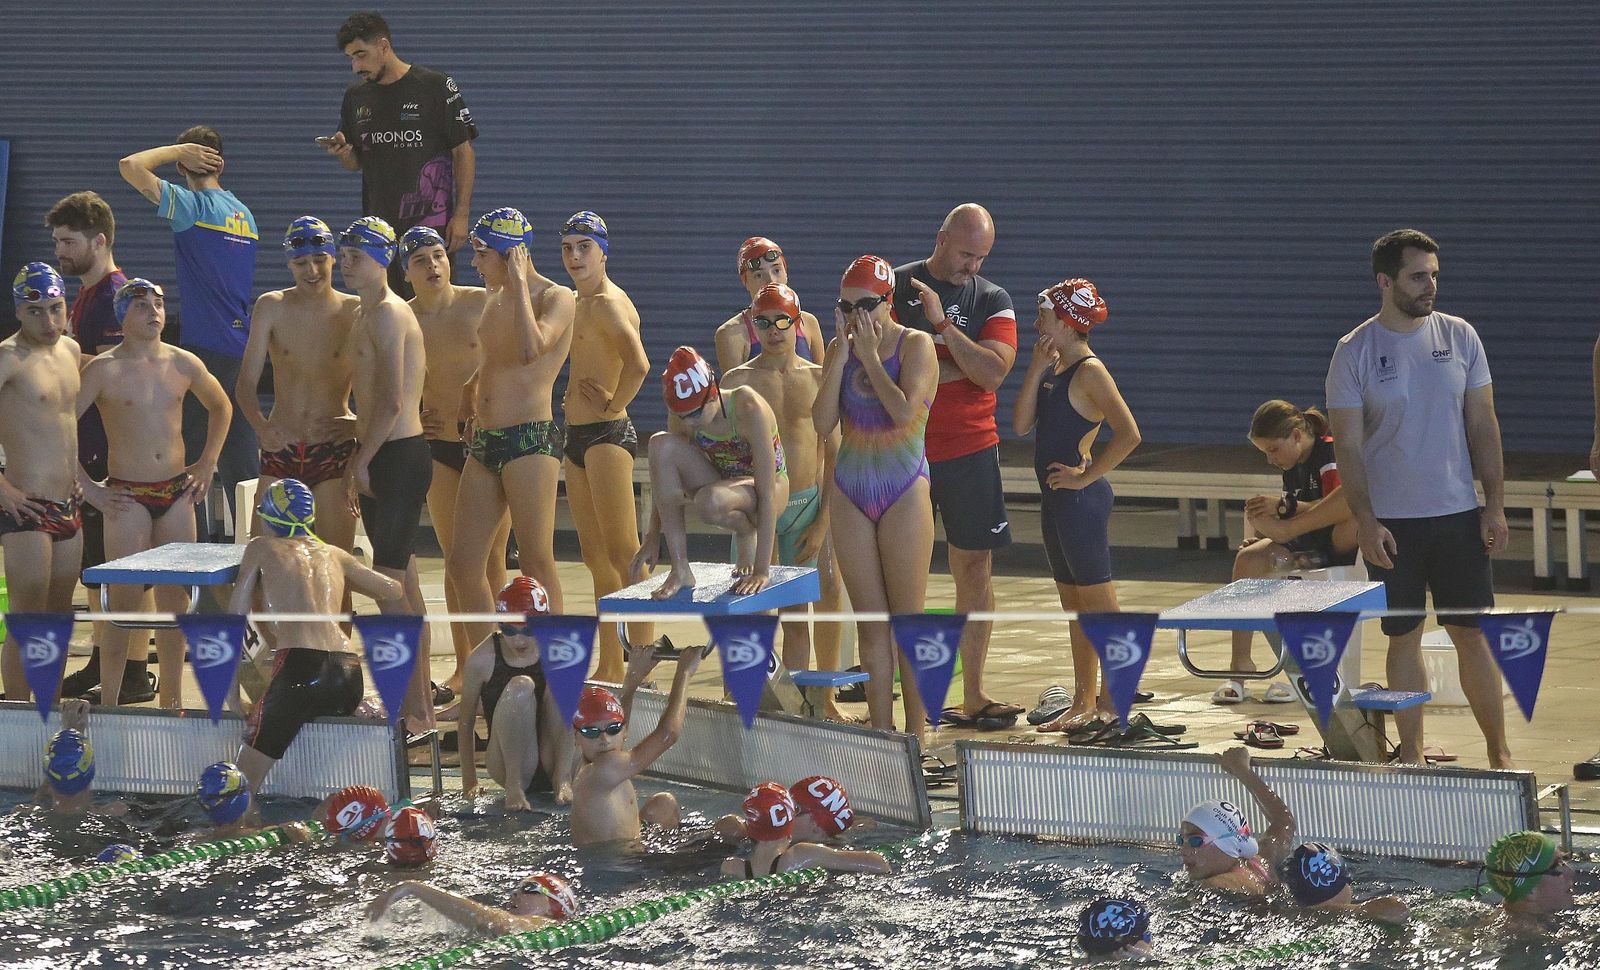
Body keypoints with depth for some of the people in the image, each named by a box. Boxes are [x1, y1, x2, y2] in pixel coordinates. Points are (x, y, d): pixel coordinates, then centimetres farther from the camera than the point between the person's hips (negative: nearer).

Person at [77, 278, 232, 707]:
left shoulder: (183, 364, 6)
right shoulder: (104, 370, -8)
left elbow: (221, 407, 24)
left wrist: (207, 463, 16)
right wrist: (87, 486, -11)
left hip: (177, 493, 5)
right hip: (127, 496, -4)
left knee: (173, 600, 7)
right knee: (125, 603, -6)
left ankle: (172, 702, 16)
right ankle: (109, 707, -1)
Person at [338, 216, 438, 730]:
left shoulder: (387, 314, -13)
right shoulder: (367, 314, 19)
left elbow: (392, 402, -20)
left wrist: (361, 461, -16)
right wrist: (358, 465, 21)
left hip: (397, 456, -10)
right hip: (386, 456, 10)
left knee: (389, 584, -10)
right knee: (403, 585, 13)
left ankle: (415, 712, -9)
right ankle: (419, 704, 18)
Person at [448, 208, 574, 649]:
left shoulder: (556, 298, -7)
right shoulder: (494, 298, 17)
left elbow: (531, 349, -27)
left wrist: (519, 282, -19)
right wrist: (471, 397, 20)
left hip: (531, 441, -8)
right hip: (484, 443, 8)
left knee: (537, 563, -6)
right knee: (463, 565, 5)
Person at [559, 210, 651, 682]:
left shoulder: (607, 303, -14)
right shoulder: (581, 303, 16)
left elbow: (638, 364, -29)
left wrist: (613, 404, -17)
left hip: (607, 434, -10)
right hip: (578, 438, 10)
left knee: (624, 558, -11)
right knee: (596, 557, 13)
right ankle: (610, 669, 18)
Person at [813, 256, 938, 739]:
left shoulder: (915, 345, -6)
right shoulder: (840, 350, 7)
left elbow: (904, 412, -21)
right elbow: (823, 422, -5)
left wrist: (869, 356, -13)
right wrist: (842, 353, -7)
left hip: (905, 491, -4)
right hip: (851, 493, 4)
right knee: (870, 622, 5)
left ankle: (915, 735, 3)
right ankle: (880, 733, 10)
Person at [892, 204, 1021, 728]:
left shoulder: (993, 301, 5)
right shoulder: (895, 286, 2)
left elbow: (992, 371, -10)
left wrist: (941, 321, -16)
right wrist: (954, 369, -11)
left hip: (970, 451, 2)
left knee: (974, 567, 2)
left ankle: (973, 695, 6)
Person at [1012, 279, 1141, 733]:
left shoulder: (1090, 371, -15)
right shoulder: (1053, 368, 12)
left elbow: (1128, 434, -23)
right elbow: (1020, 424, 5)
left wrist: (1086, 476, -18)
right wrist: (1036, 370, -3)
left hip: (1081, 499, -10)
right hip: (1056, 499, 10)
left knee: (1097, 602, -3)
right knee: (1073, 605, 15)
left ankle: (1111, 698, 3)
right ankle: (1084, 700, 22)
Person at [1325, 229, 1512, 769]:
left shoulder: (1459, 337, 3)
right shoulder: (1354, 353, -4)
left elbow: (1483, 425, 6)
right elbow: (1347, 444, -4)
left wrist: (1495, 505, 0)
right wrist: (1364, 521, -13)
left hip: (1459, 516, 1)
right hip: (1391, 523, -1)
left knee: (1472, 633, 3)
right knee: (1404, 639, 5)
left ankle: (1499, 753, 11)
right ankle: (1411, 756, 13)